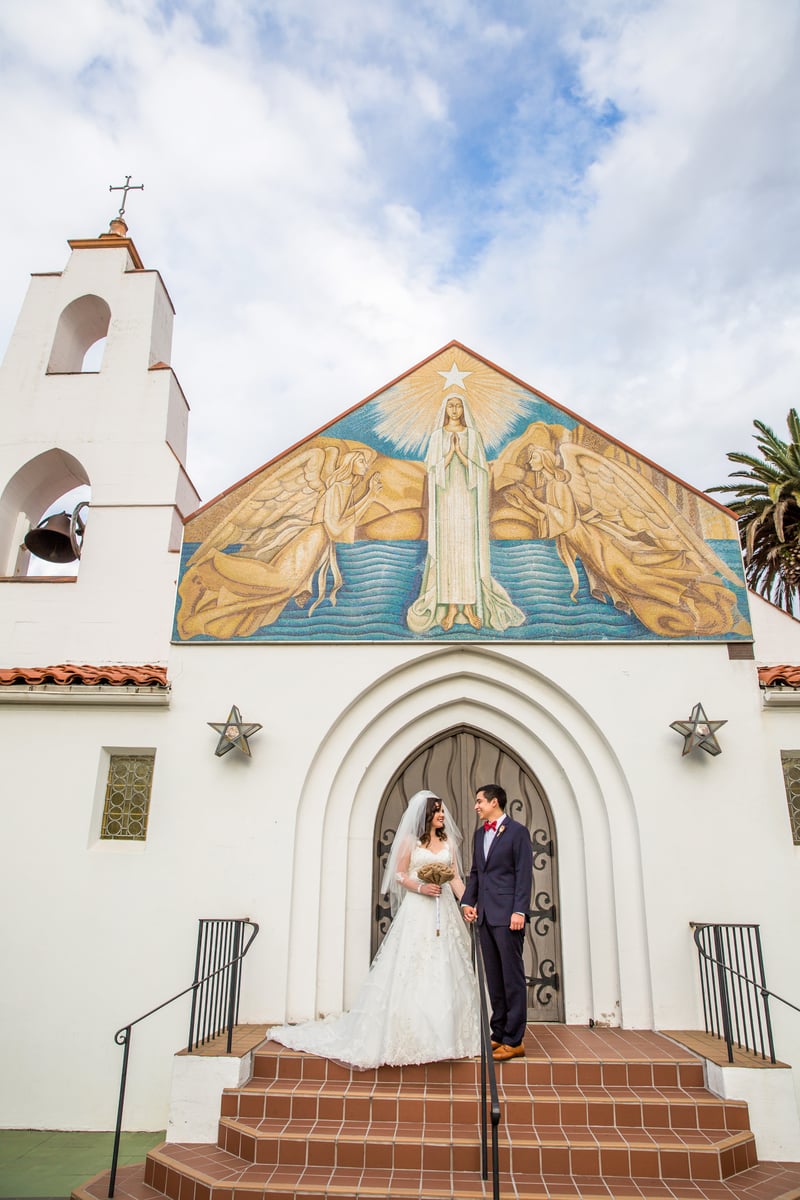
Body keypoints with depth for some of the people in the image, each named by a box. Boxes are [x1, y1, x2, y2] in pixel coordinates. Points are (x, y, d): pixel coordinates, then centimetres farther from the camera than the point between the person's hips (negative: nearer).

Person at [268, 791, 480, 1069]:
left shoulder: (449, 842, 12)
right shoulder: (410, 840, 1)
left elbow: (456, 877, 9)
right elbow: (400, 874, 1)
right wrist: (420, 887, -15)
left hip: (444, 911, 4)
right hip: (417, 910, -4)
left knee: (444, 972, 5)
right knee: (411, 971, -4)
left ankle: (444, 1034, 15)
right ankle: (409, 1033, 4)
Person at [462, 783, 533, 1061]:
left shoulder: (517, 831, -5)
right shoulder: (479, 833, 16)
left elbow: (524, 874, -9)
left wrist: (519, 911, -16)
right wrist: (468, 901, 7)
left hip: (507, 915, -7)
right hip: (484, 915, 7)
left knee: (512, 977, -1)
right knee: (494, 978, 12)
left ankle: (514, 1041, 5)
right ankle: (499, 1034, 20)